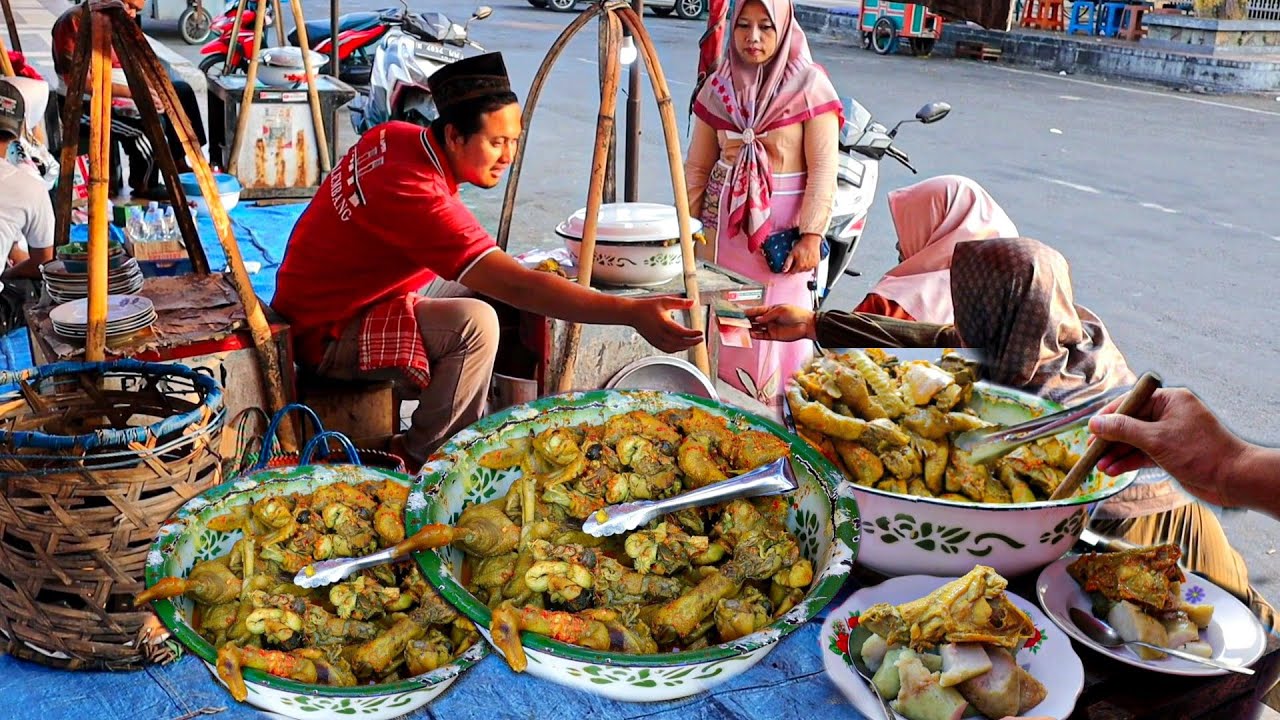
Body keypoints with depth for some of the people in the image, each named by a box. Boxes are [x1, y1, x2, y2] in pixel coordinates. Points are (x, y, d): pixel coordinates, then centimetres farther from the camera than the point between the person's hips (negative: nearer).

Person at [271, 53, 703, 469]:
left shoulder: (396, 136, -4)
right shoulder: (418, 195, -32)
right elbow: (517, 287, -38)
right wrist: (632, 312, -42)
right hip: (327, 335, -10)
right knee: (475, 323, -30)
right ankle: (415, 458, -9)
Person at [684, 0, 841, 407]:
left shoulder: (810, 85, -6)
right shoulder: (718, 86, 7)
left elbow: (823, 169, -9)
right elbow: (697, 166, 10)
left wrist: (811, 235, -15)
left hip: (783, 221, -4)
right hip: (726, 218, 4)